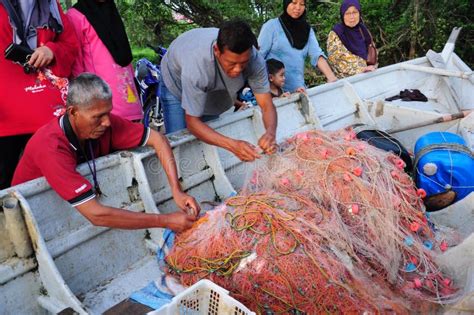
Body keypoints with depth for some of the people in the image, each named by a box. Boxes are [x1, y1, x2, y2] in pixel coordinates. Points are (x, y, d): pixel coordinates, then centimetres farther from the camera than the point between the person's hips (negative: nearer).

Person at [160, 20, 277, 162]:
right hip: (176, 83, -4)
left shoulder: (254, 59, -34)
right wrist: (232, 145, -53)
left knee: (211, 142, 7)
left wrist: (270, 132, -51)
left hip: (212, 88, 4)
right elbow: (192, 122, -40)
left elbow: (267, 105, -27)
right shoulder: (196, 62, -46)